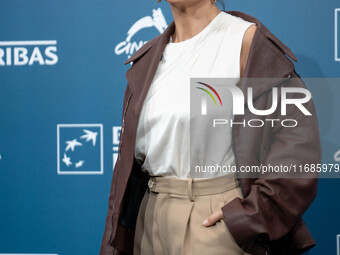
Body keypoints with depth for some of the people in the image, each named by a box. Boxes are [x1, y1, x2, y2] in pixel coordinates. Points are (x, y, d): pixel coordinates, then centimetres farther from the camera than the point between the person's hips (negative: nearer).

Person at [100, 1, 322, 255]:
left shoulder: (246, 39, -7)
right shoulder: (146, 59, 11)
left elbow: (299, 136, -13)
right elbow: (130, 156, 14)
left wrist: (251, 214, -17)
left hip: (214, 221, -5)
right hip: (149, 219, 6)